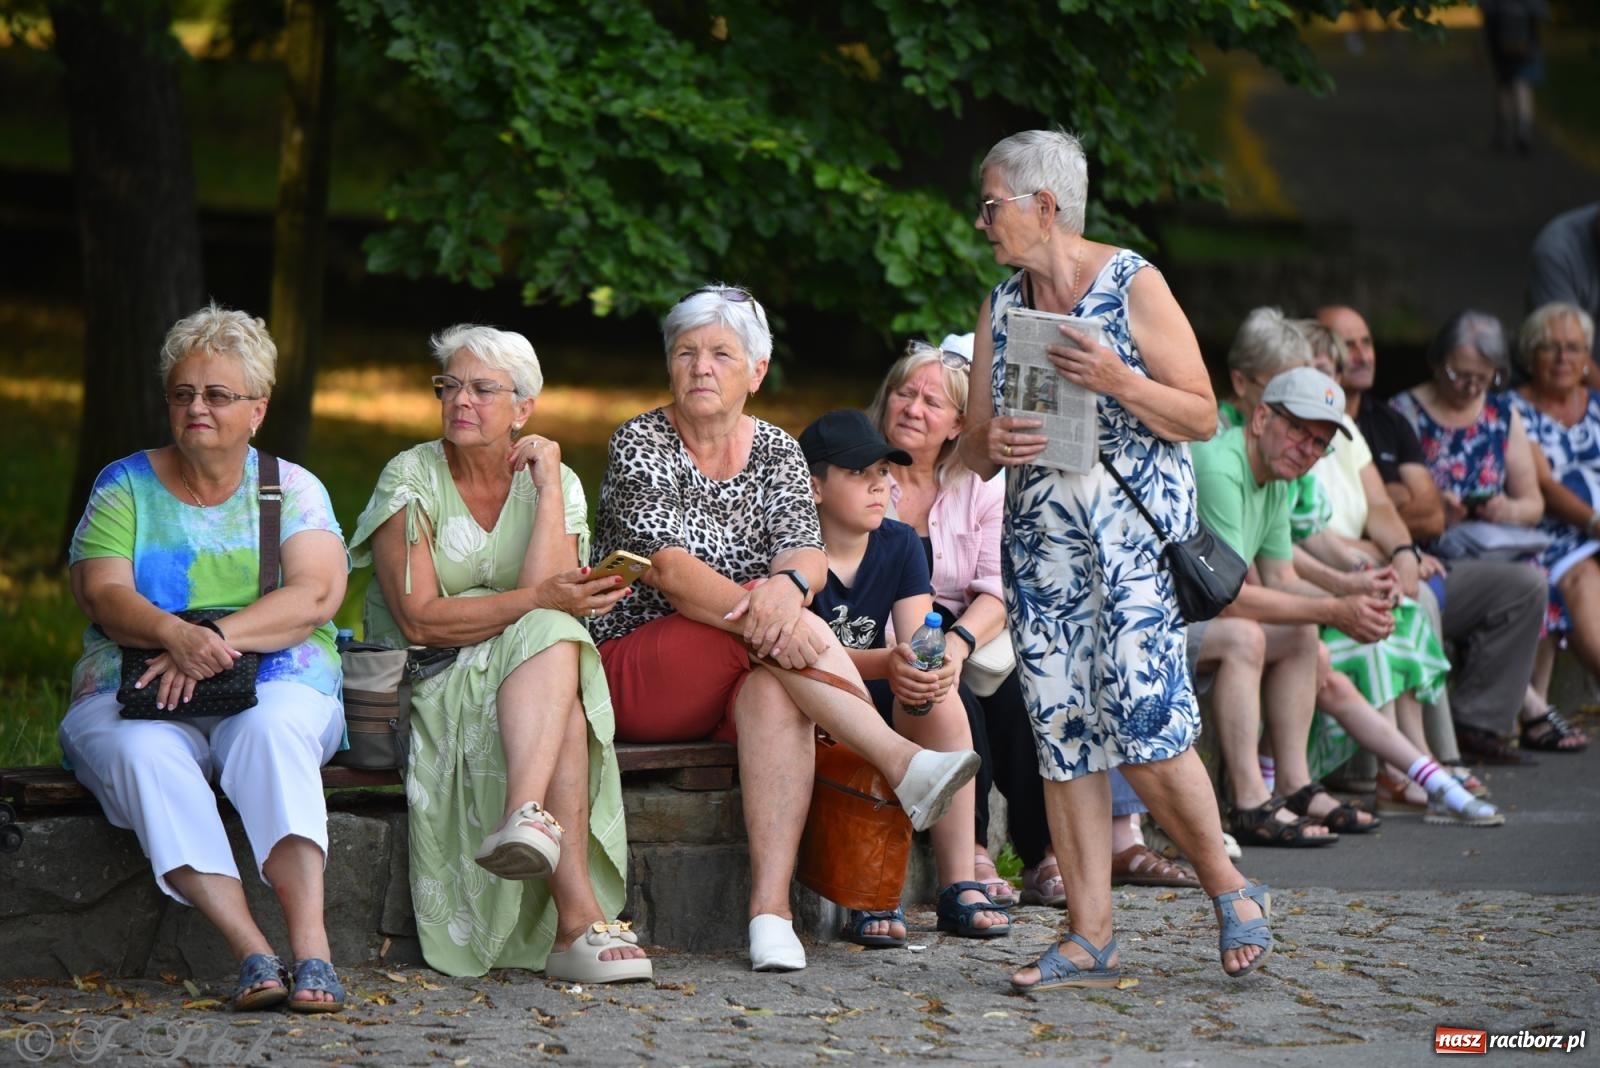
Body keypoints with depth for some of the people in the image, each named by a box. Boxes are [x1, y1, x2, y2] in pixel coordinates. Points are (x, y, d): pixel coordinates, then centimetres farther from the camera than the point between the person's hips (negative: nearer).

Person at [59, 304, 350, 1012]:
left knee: (272, 728, -36)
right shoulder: (124, 486, 10)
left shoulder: (292, 488, 10)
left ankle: (310, 946, -49)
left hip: (276, 690, 0)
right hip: (135, 695, 0)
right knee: (143, 753, -35)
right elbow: (103, 595, -4)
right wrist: (175, 633, -26)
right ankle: (252, 954, -46)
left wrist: (217, 640, -22)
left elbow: (315, 596, -7)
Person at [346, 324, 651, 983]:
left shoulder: (555, 483, 5)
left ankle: (525, 819, -54)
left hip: (522, 683, 3)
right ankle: (579, 917, -47)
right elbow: (419, 619, -15)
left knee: (552, 641, -32)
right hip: (426, 687, -3)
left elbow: (550, 594, -13)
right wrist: (539, 600, -21)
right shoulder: (411, 478, -4)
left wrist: (548, 487, -12)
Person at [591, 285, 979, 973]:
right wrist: (755, 613, -36)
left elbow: (807, 553, -7)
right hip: (633, 672, -3)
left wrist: (789, 582, -32)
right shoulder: (640, 445, -4)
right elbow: (669, 569, -19)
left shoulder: (775, 451, 10)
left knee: (776, 694, -35)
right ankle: (906, 767, -40)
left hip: (740, 674, 3)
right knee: (786, 634, -31)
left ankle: (771, 909, -47)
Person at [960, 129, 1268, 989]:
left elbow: (1202, 416, -5)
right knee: (1062, 732, 0)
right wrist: (990, 443, -9)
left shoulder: (1132, 285, -3)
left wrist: (1117, 381, -20)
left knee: (1145, 723, -14)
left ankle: (1229, 889, 6)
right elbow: (974, 451, 15)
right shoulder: (1001, 308, 13)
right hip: (1039, 539, 6)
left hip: (1134, 529, -6)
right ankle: (1089, 936, 3)